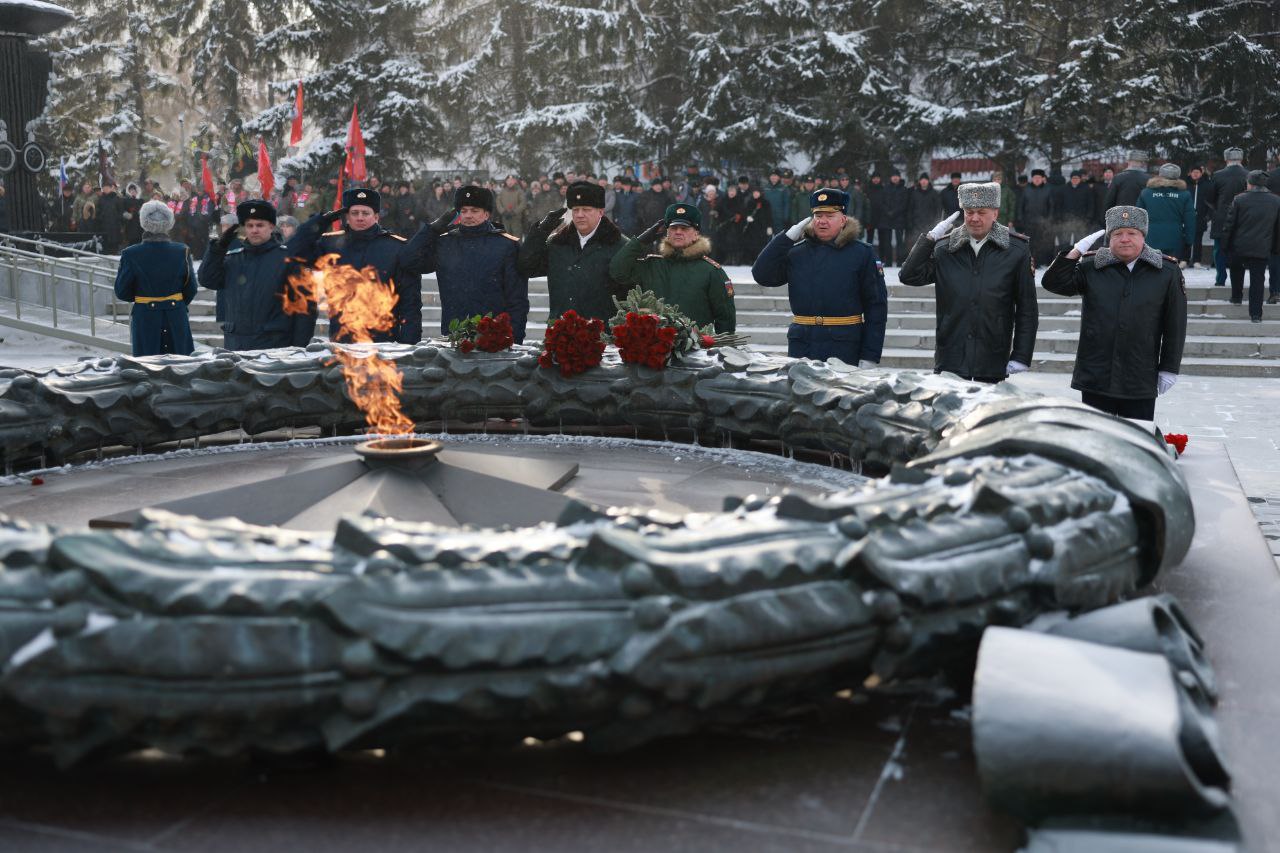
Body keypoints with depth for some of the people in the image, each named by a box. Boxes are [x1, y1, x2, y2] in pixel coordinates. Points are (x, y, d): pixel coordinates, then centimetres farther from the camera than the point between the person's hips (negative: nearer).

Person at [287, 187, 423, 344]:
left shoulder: (399, 248, 0)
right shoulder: (331, 243, 8)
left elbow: (411, 300, -2)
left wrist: (408, 344, -10)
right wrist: (321, 221, -2)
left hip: (384, 342, -2)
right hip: (339, 341, 2)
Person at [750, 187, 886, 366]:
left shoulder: (862, 253, 1)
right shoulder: (796, 252, 10)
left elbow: (876, 305, -2)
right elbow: (761, 276, 0)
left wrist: (870, 357, -8)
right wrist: (788, 237, -4)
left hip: (844, 347, -3)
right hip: (801, 346, 3)